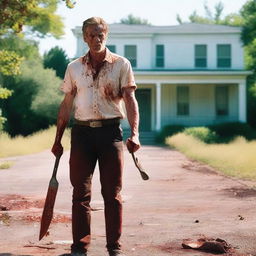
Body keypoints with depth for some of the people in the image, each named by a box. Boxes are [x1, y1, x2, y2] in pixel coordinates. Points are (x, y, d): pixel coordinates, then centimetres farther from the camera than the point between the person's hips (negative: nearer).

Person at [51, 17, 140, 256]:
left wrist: (134, 133, -15)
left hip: (110, 131, -2)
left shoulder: (121, 64, 3)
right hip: (81, 131, 2)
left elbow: (130, 99, -2)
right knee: (80, 192, 3)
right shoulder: (74, 67, 10)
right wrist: (57, 139, 10)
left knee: (112, 193, 2)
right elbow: (66, 105, 13)